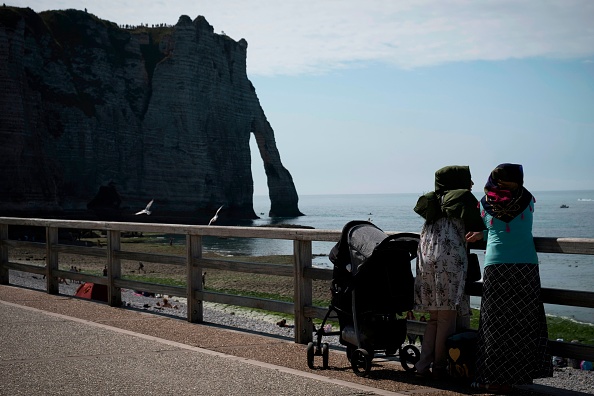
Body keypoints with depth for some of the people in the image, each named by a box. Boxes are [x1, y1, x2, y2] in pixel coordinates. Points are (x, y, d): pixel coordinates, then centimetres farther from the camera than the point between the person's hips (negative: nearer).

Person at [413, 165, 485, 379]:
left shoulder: (433, 201, 20)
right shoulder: (464, 198, 2)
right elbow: (477, 228, 2)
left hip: (426, 260, 6)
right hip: (450, 260, -6)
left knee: (434, 317, 13)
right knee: (447, 317, 1)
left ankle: (423, 365, 7)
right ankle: (439, 367, 4)